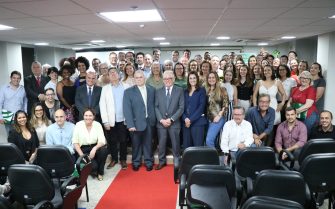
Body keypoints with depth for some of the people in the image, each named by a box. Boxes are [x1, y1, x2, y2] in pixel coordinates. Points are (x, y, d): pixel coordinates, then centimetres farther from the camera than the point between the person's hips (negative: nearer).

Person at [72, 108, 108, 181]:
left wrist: (95, 148, -30)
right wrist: (81, 154, -17)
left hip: (94, 147, 2)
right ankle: (94, 169, 12)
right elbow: (75, 142, -6)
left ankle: (100, 172, -6)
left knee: (104, 150, -31)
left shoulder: (97, 125, -4)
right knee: (93, 166, -28)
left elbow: (102, 141, -11)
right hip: (83, 149, -2)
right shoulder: (78, 125, -6)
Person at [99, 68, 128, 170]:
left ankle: (123, 159, 21)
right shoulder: (105, 88, 6)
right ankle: (114, 159, 24)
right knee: (111, 141, 7)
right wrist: (105, 121, -6)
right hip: (111, 120, 1)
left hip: (123, 119, -1)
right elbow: (102, 105, 1)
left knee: (123, 140, 5)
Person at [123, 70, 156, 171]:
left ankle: (148, 162, 27)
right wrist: (130, 124, -16)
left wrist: (154, 119, 2)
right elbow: (127, 110, -9)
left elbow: (153, 105, 10)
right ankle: (136, 163, 28)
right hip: (136, 123, -2)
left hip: (149, 122, 2)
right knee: (136, 144, 11)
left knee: (148, 143, 11)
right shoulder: (128, 91, -4)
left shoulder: (151, 90, 5)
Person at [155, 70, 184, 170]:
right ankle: (162, 161, 25)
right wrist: (161, 120, -9)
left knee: (175, 144, 5)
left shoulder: (179, 90, 1)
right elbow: (156, 107, 4)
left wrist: (171, 119, -12)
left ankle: (177, 162, 22)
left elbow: (181, 107, -4)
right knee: (161, 143, 8)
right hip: (161, 122, 2)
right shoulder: (158, 91, 8)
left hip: (174, 123, -2)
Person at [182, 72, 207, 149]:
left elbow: (201, 106, -7)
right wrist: (185, 118, -9)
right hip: (186, 122, 4)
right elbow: (183, 106, 9)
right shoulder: (185, 91, 16)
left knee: (198, 146, -5)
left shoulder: (201, 90, 3)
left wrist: (191, 119, -12)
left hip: (197, 122, -4)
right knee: (186, 146, 4)